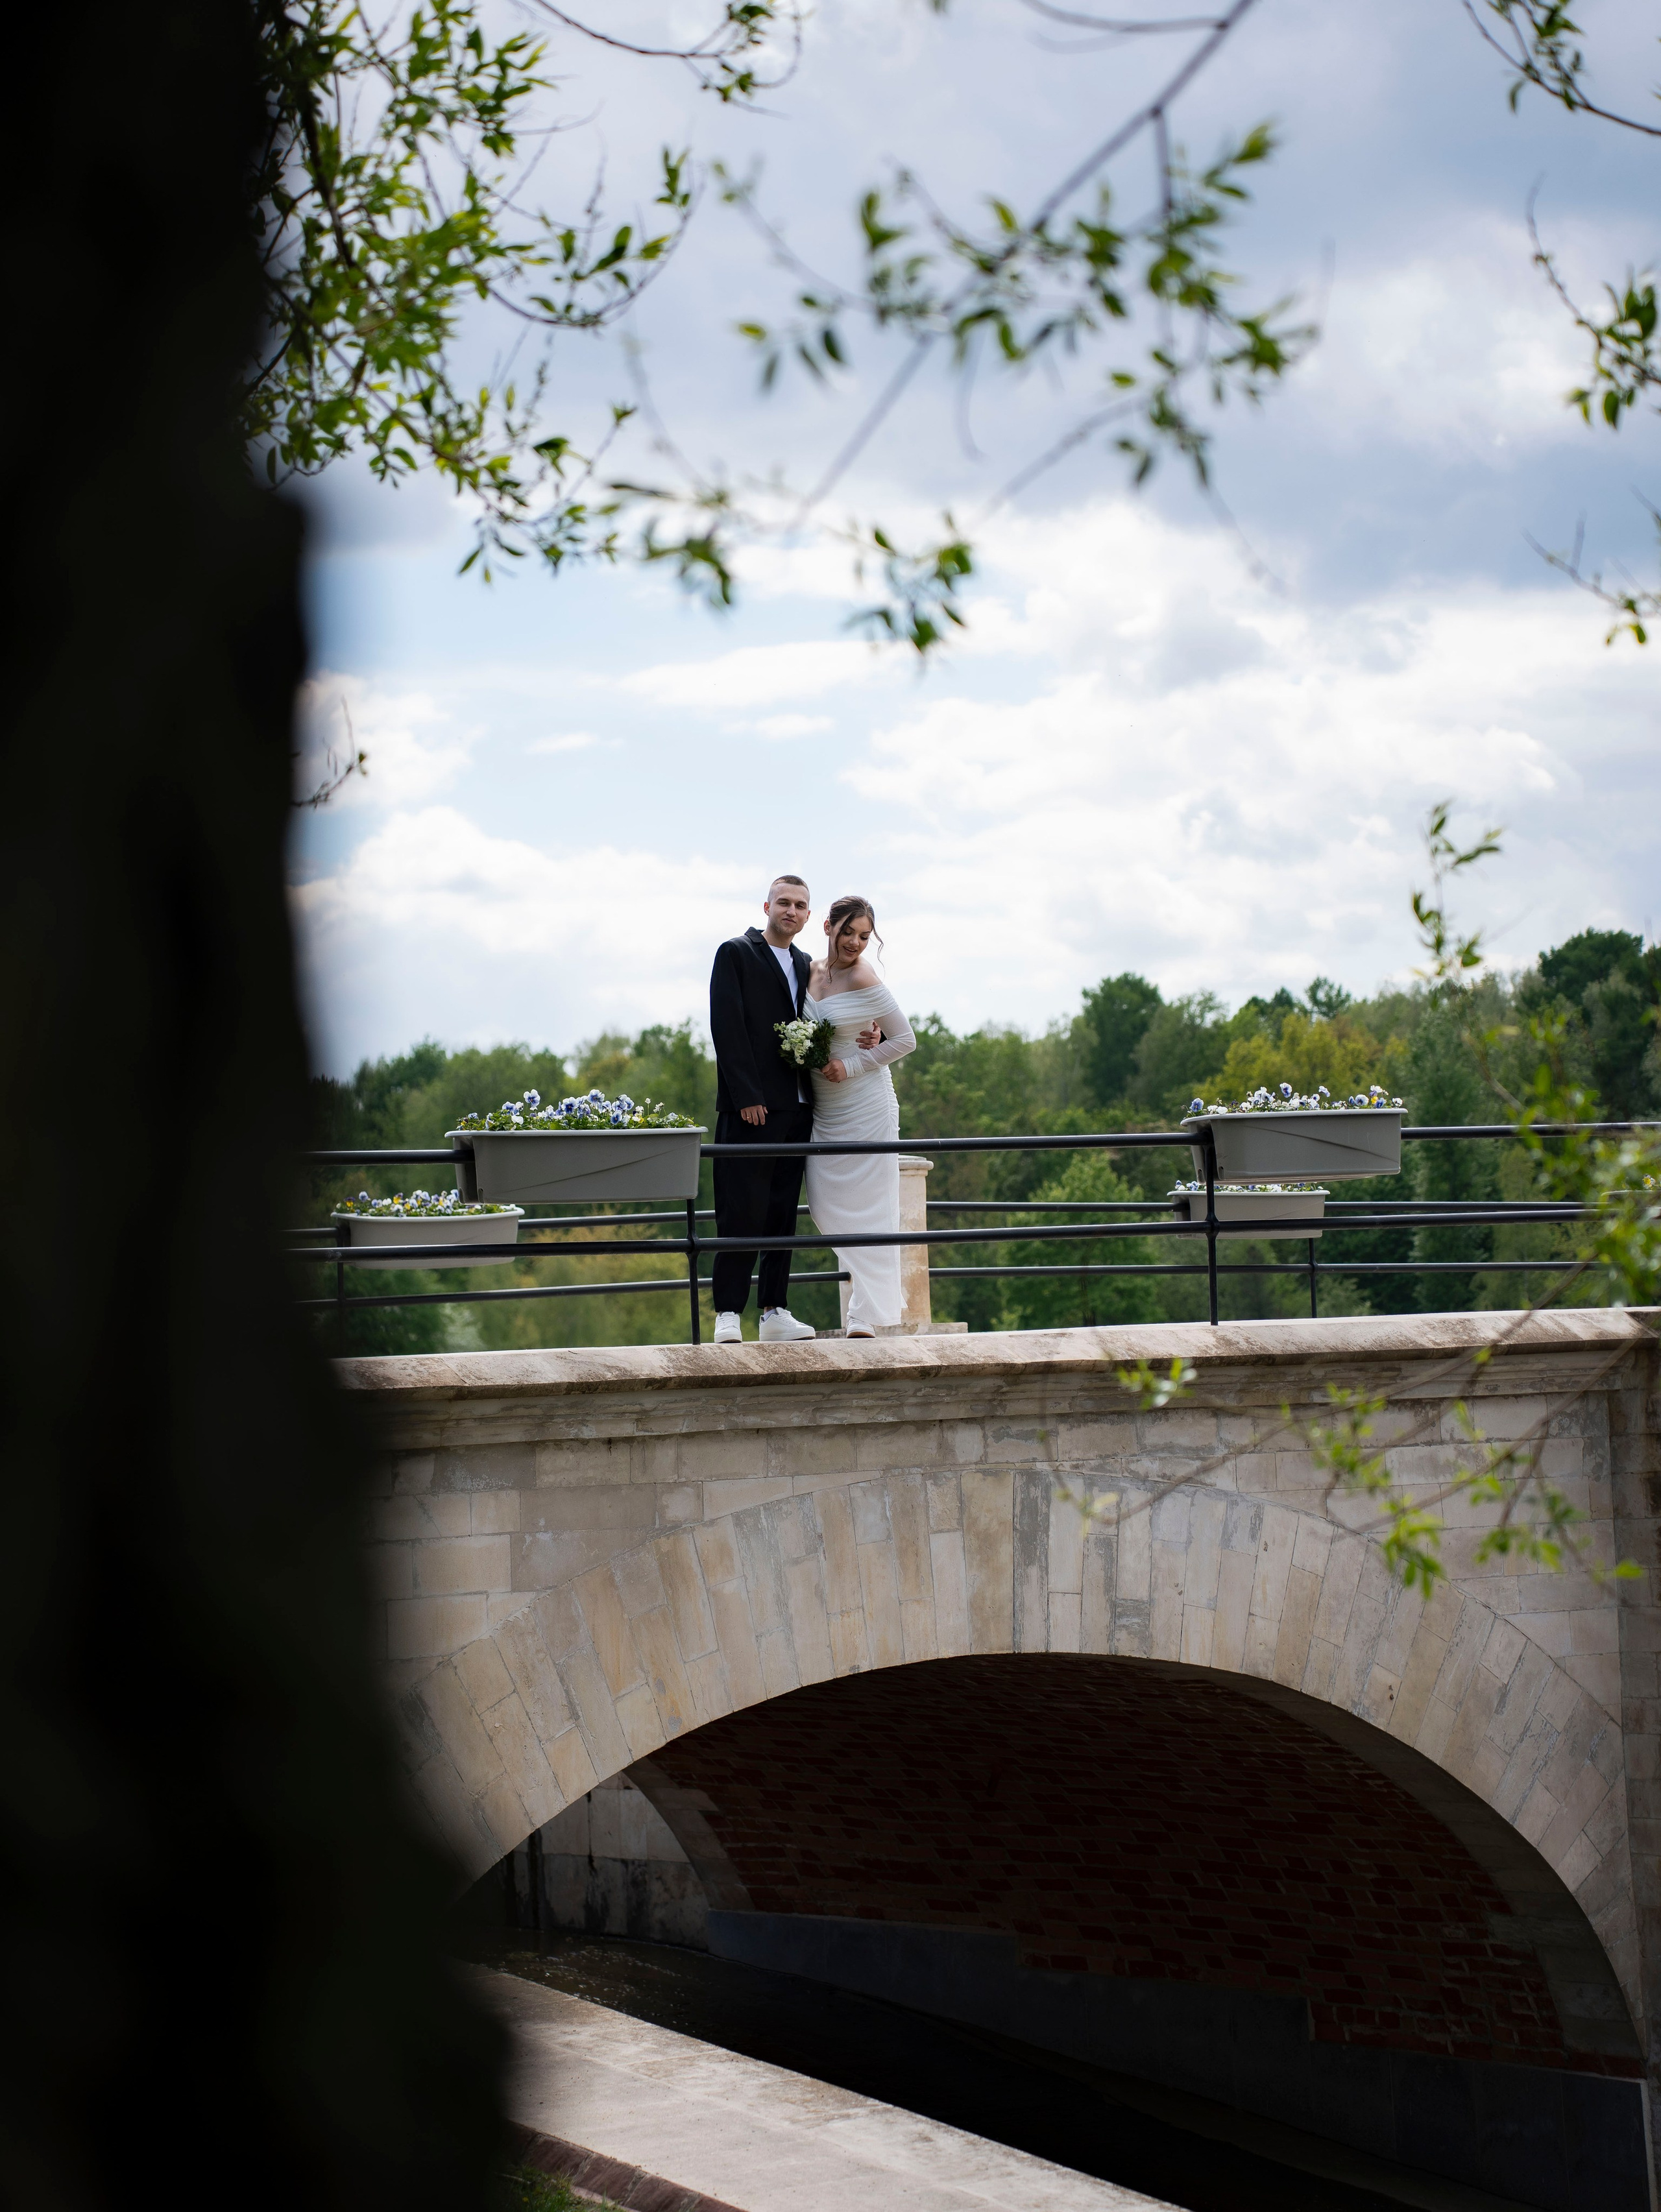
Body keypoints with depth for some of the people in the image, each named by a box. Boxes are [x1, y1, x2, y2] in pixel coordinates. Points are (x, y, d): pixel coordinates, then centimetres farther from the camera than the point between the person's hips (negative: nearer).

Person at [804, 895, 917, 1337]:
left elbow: (905, 1040, -10)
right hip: (824, 1111, 7)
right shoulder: (813, 971, 6)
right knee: (824, 1206, 5)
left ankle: (868, 1315, 3)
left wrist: (851, 1065, -15)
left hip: (864, 1107, -7)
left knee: (864, 1208, -3)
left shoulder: (863, 979, -14)